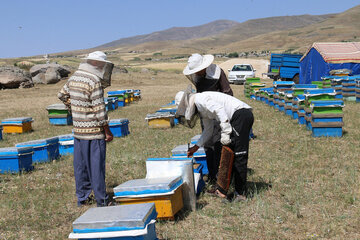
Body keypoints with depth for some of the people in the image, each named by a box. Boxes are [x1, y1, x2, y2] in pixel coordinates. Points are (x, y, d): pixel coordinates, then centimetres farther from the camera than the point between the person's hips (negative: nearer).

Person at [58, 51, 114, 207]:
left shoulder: (73, 79, 8)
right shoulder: (94, 82, -17)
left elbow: (62, 95, 24)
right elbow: (99, 109, -18)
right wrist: (107, 131, -11)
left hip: (78, 130, 8)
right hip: (93, 131, -8)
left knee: (80, 165, 14)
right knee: (96, 165, 0)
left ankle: (82, 197, 24)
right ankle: (101, 200, 8)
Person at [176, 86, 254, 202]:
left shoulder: (199, 99, -7)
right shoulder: (202, 109, 25)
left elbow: (220, 110, -20)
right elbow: (208, 130, 31)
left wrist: (225, 133, -23)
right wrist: (196, 147, 30)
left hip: (241, 114, -10)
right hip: (241, 117, 10)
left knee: (239, 155, -7)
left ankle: (240, 193, -2)